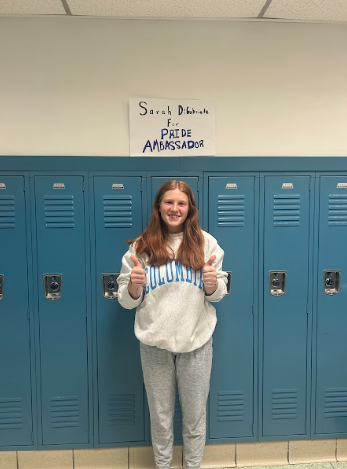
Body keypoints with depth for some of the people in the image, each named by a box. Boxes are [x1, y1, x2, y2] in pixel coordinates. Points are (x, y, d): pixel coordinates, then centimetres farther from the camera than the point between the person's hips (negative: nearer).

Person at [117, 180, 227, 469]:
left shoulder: (205, 243, -2)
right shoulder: (141, 246, -2)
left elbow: (218, 294, 3)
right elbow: (126, 301, 0)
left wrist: (213, 284, -19)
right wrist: (133, 285, -21)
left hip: (196, 340, 0)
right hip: (154, 342, 0)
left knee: (195, 414, 17)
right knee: (160, 416, 17)